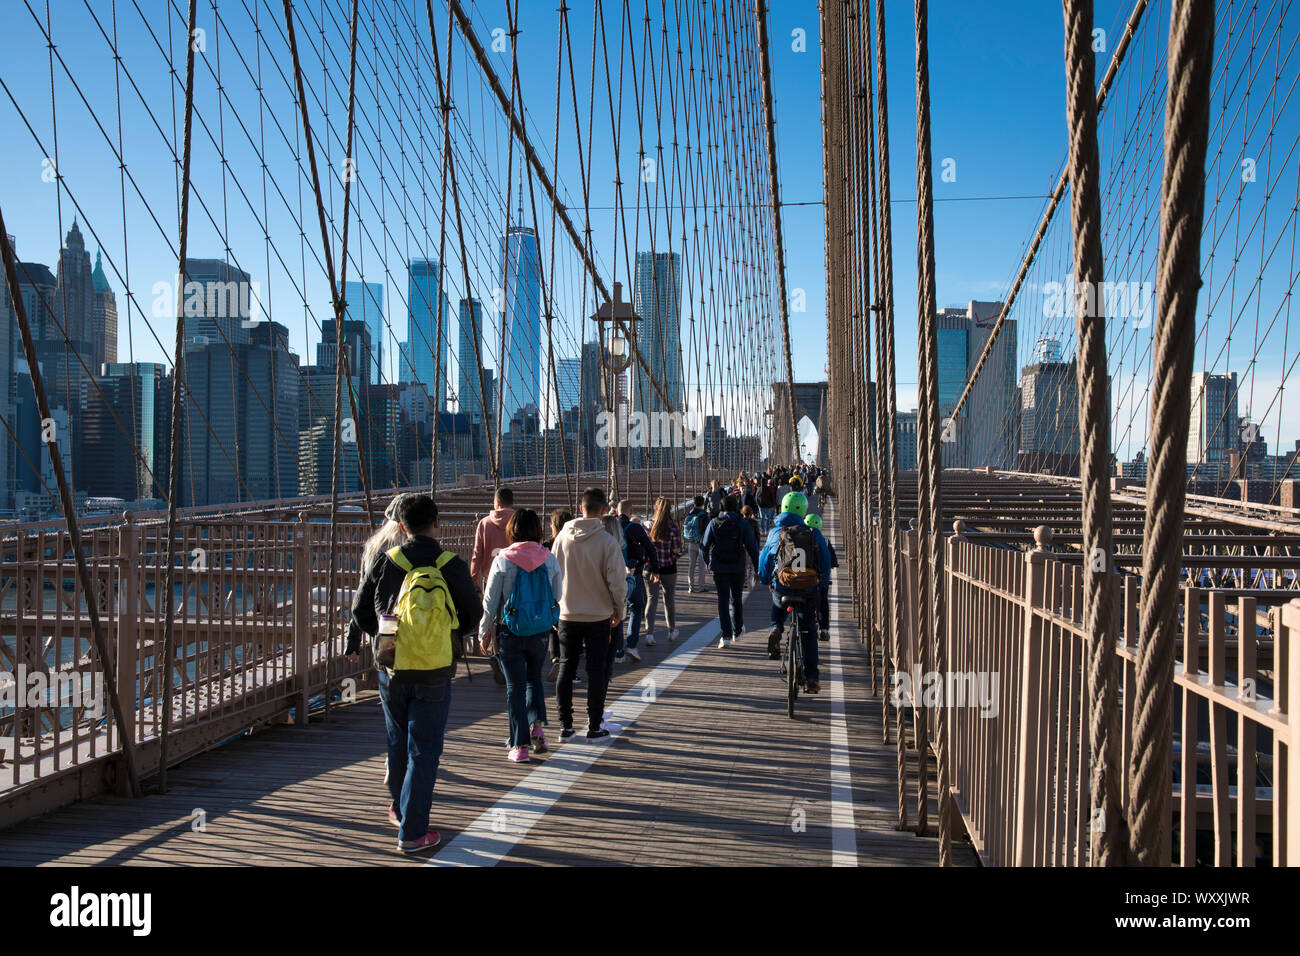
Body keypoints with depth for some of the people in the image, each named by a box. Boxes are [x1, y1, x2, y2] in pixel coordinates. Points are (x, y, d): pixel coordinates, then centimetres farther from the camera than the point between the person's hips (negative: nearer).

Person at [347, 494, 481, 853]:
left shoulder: (386, 563, -6)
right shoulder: (452, 567, -9)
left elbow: (360, 610, 3)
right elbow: (473, 615, 2)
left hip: (392, 671, 2)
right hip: (434, 674, -2)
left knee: (398, 742, 21)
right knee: (424, 749, 4)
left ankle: (400, 808, 39)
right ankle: (412, 832, 4)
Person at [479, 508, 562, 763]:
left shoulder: (503, 562, -11)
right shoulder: (550, 560, -4)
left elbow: (490, 601, -6)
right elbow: (558, 597, 6)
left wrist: (484, 633, 5)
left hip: (510, 631, -2)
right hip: (541, 632, 2)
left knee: (515, 687, 7)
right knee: (534, 677, 23)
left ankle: (520, 746, 8)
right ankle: (537, 726, 5)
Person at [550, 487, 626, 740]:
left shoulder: (562, 537, -3)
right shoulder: (607, 541, -13)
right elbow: (617, 580, -14)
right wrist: (619, 608, 2)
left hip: (567, 614, 3)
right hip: (598, 616, -3)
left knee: (566, 669, 11)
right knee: (596, 671, 6)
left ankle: (565, 725, 15)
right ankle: (594, 727, 9)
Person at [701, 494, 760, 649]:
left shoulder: (714, 523, -3)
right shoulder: (743, 524, -5)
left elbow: (705, 545, 4)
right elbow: (752, 547, -6)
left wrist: (708, 562, 21)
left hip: (719, 569, 0)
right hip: (738, 568, 1)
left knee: (723, 601, 0)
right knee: (737, 600, 17)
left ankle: (726, 636, -9)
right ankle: (737, 632, 30)